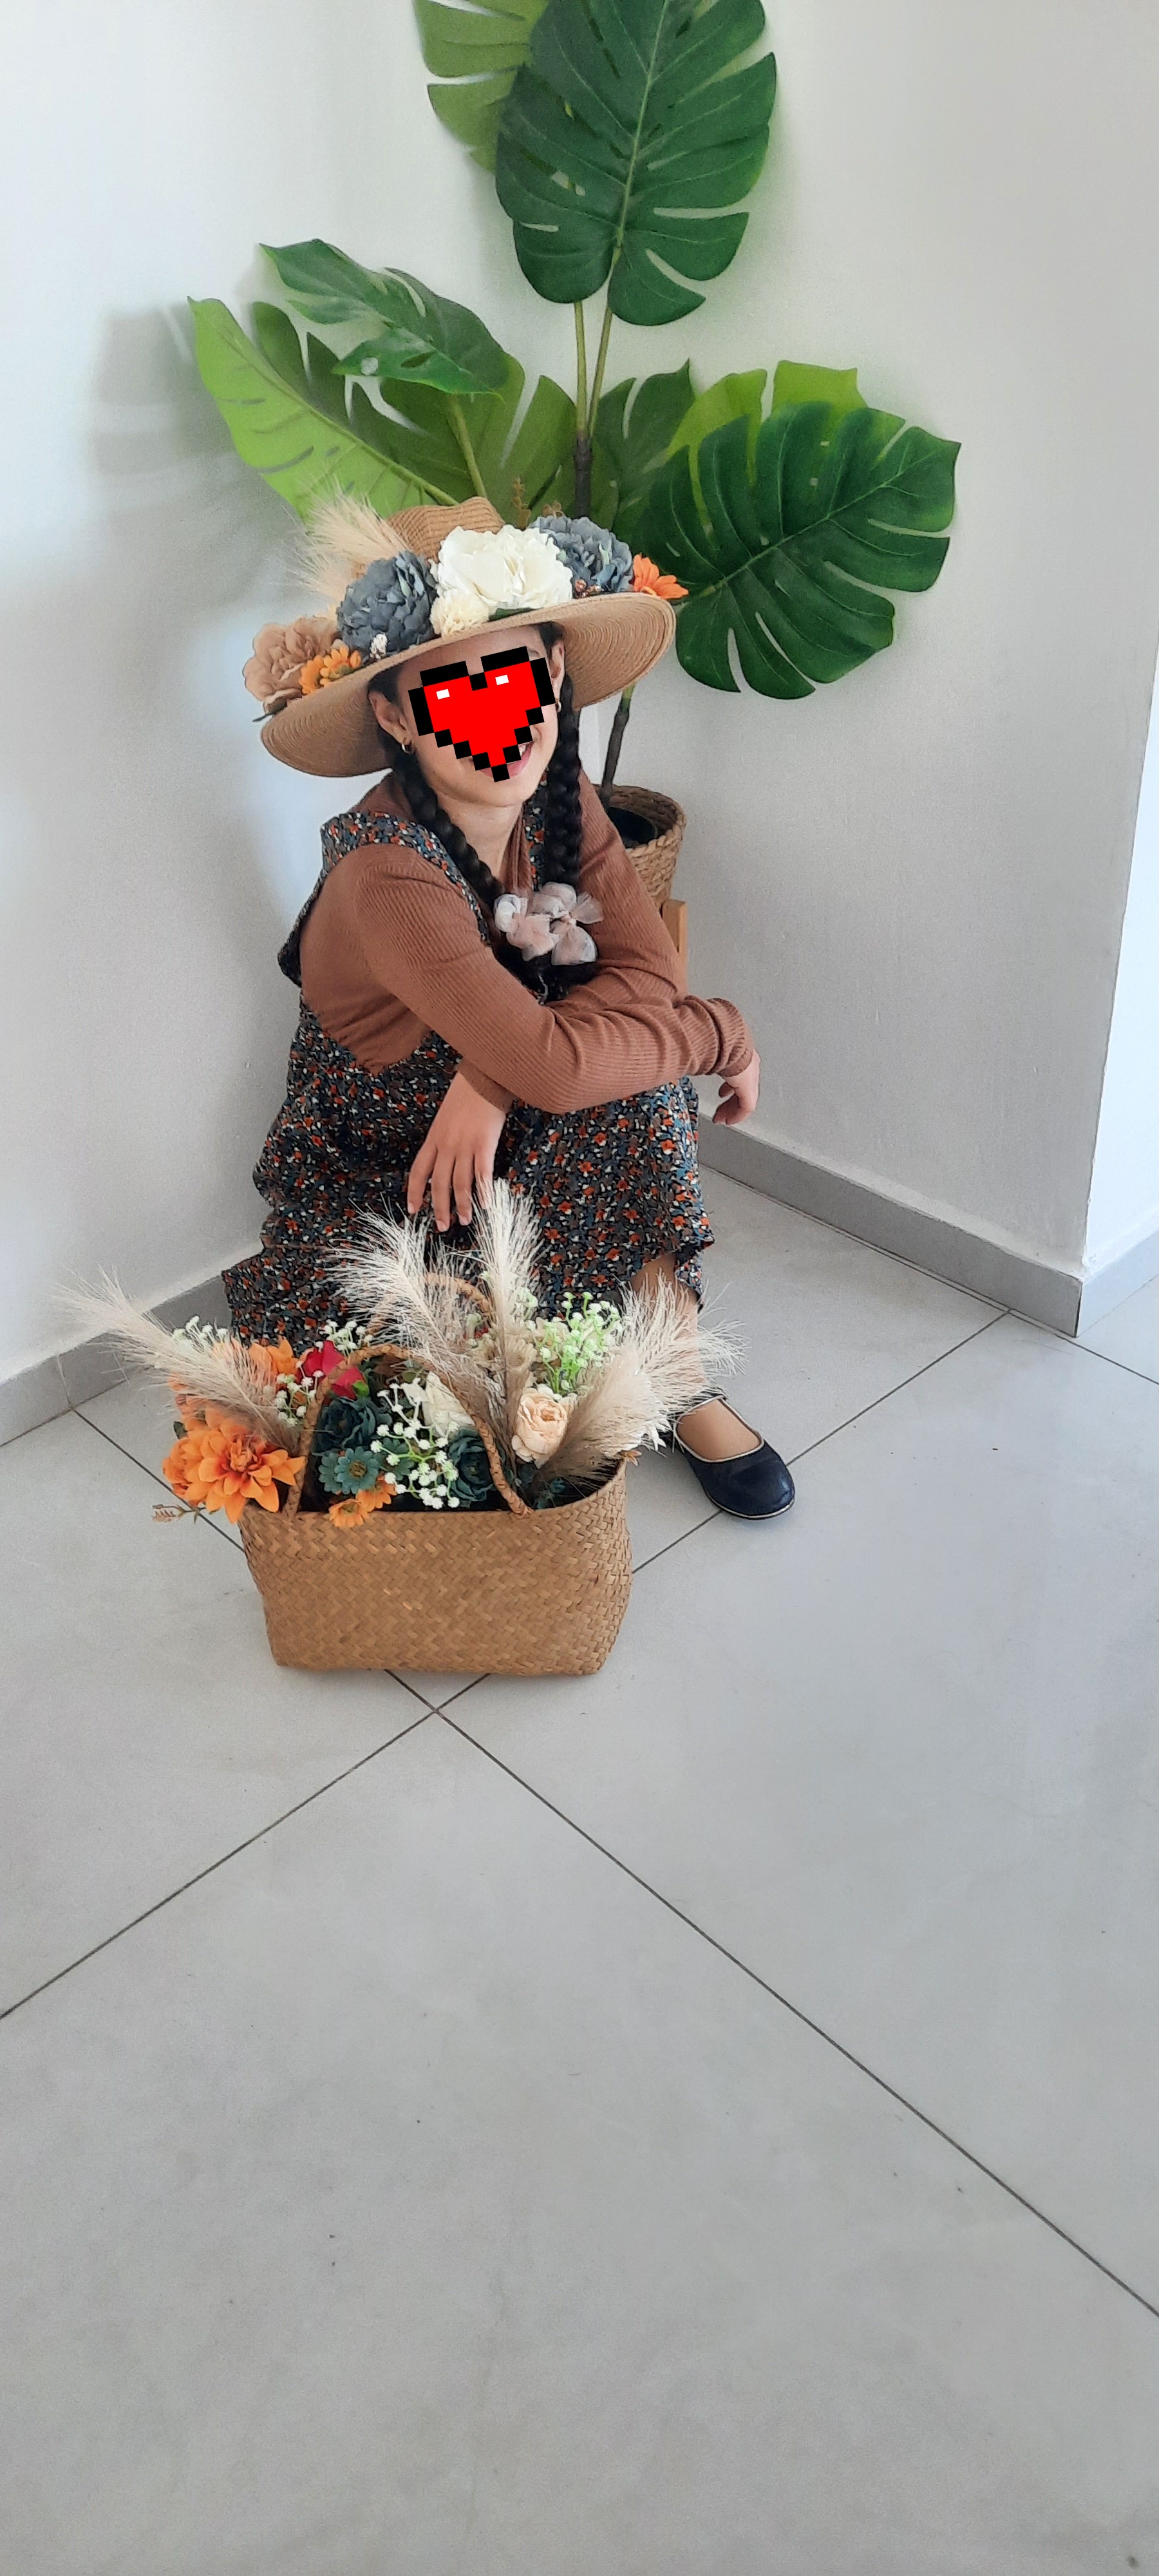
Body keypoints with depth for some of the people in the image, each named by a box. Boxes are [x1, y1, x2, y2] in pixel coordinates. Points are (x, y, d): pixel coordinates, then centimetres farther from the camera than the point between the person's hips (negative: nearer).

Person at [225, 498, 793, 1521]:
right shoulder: (389, 876, -31)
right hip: (374, 1176, -4)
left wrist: (496, 1075, -31)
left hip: (509, 1139, 5)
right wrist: (724, 1036, -23)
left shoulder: (560, 797, -9)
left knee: (633, 1059, -23)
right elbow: (554, 1065, -37)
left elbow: (648, 970, -18)